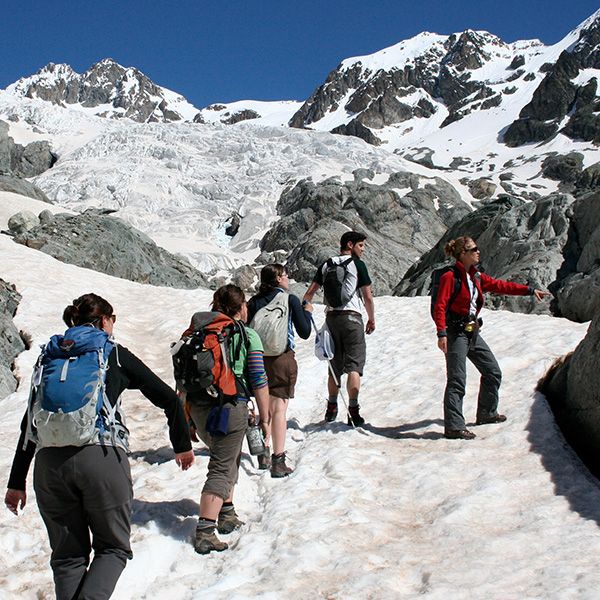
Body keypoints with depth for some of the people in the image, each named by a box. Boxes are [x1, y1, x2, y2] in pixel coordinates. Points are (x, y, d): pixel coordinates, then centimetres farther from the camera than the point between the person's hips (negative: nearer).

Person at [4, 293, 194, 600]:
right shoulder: (116, 355, 11)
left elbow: (29, 423, 15)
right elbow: (168, 398, 11)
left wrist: (17, 482, 18)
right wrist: (182, 444, 24)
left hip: (49, 461, 3)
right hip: (103, 457, -3)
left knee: (68, 555, 17)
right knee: (113, 547, 12)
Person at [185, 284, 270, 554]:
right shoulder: (248, 336, -4)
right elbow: (259, 381, -6)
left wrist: (188, 415, 23)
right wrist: (264, 418, 1)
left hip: (198, 407, 6)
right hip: (230, 406, -6)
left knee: (229, 458, 26)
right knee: (221, 469, -2)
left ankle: (226, 514, 30)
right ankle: (205, 532, -11)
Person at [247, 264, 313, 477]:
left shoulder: (254, 301, 5)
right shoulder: (291, 300, -6)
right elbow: (304, 332, -4)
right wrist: (307, 312, 11)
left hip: (258, 358, 4)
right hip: (282, 358, -4)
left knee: (264, 408, 18)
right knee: (279, 409, -2)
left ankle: (263, 456, 20)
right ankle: (278, 462, -2)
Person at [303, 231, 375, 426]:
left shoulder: (326, 265, 11)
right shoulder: (357, 265, -3)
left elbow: (310, 292, 9)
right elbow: (367, 297, -3)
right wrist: (371, 319, 10)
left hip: (331, 317, 5)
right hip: (351, 317, -5)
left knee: (335, 365, 15)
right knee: (354, 365, -5)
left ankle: (331, 409, 21)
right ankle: (353, 410, -13)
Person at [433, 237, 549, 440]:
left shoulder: (476, 277, 11)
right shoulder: (450, 277, -14)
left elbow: (501, 285, 20)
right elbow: (440, 306, -19)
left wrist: (530, 290, 22)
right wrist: (441, 333, -28)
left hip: (472, 332, 9)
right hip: (456, 332, -9)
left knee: (493, 372, 17)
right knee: (457, 381, -9)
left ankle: (486, 413, 33)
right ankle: (453, 427, -5)